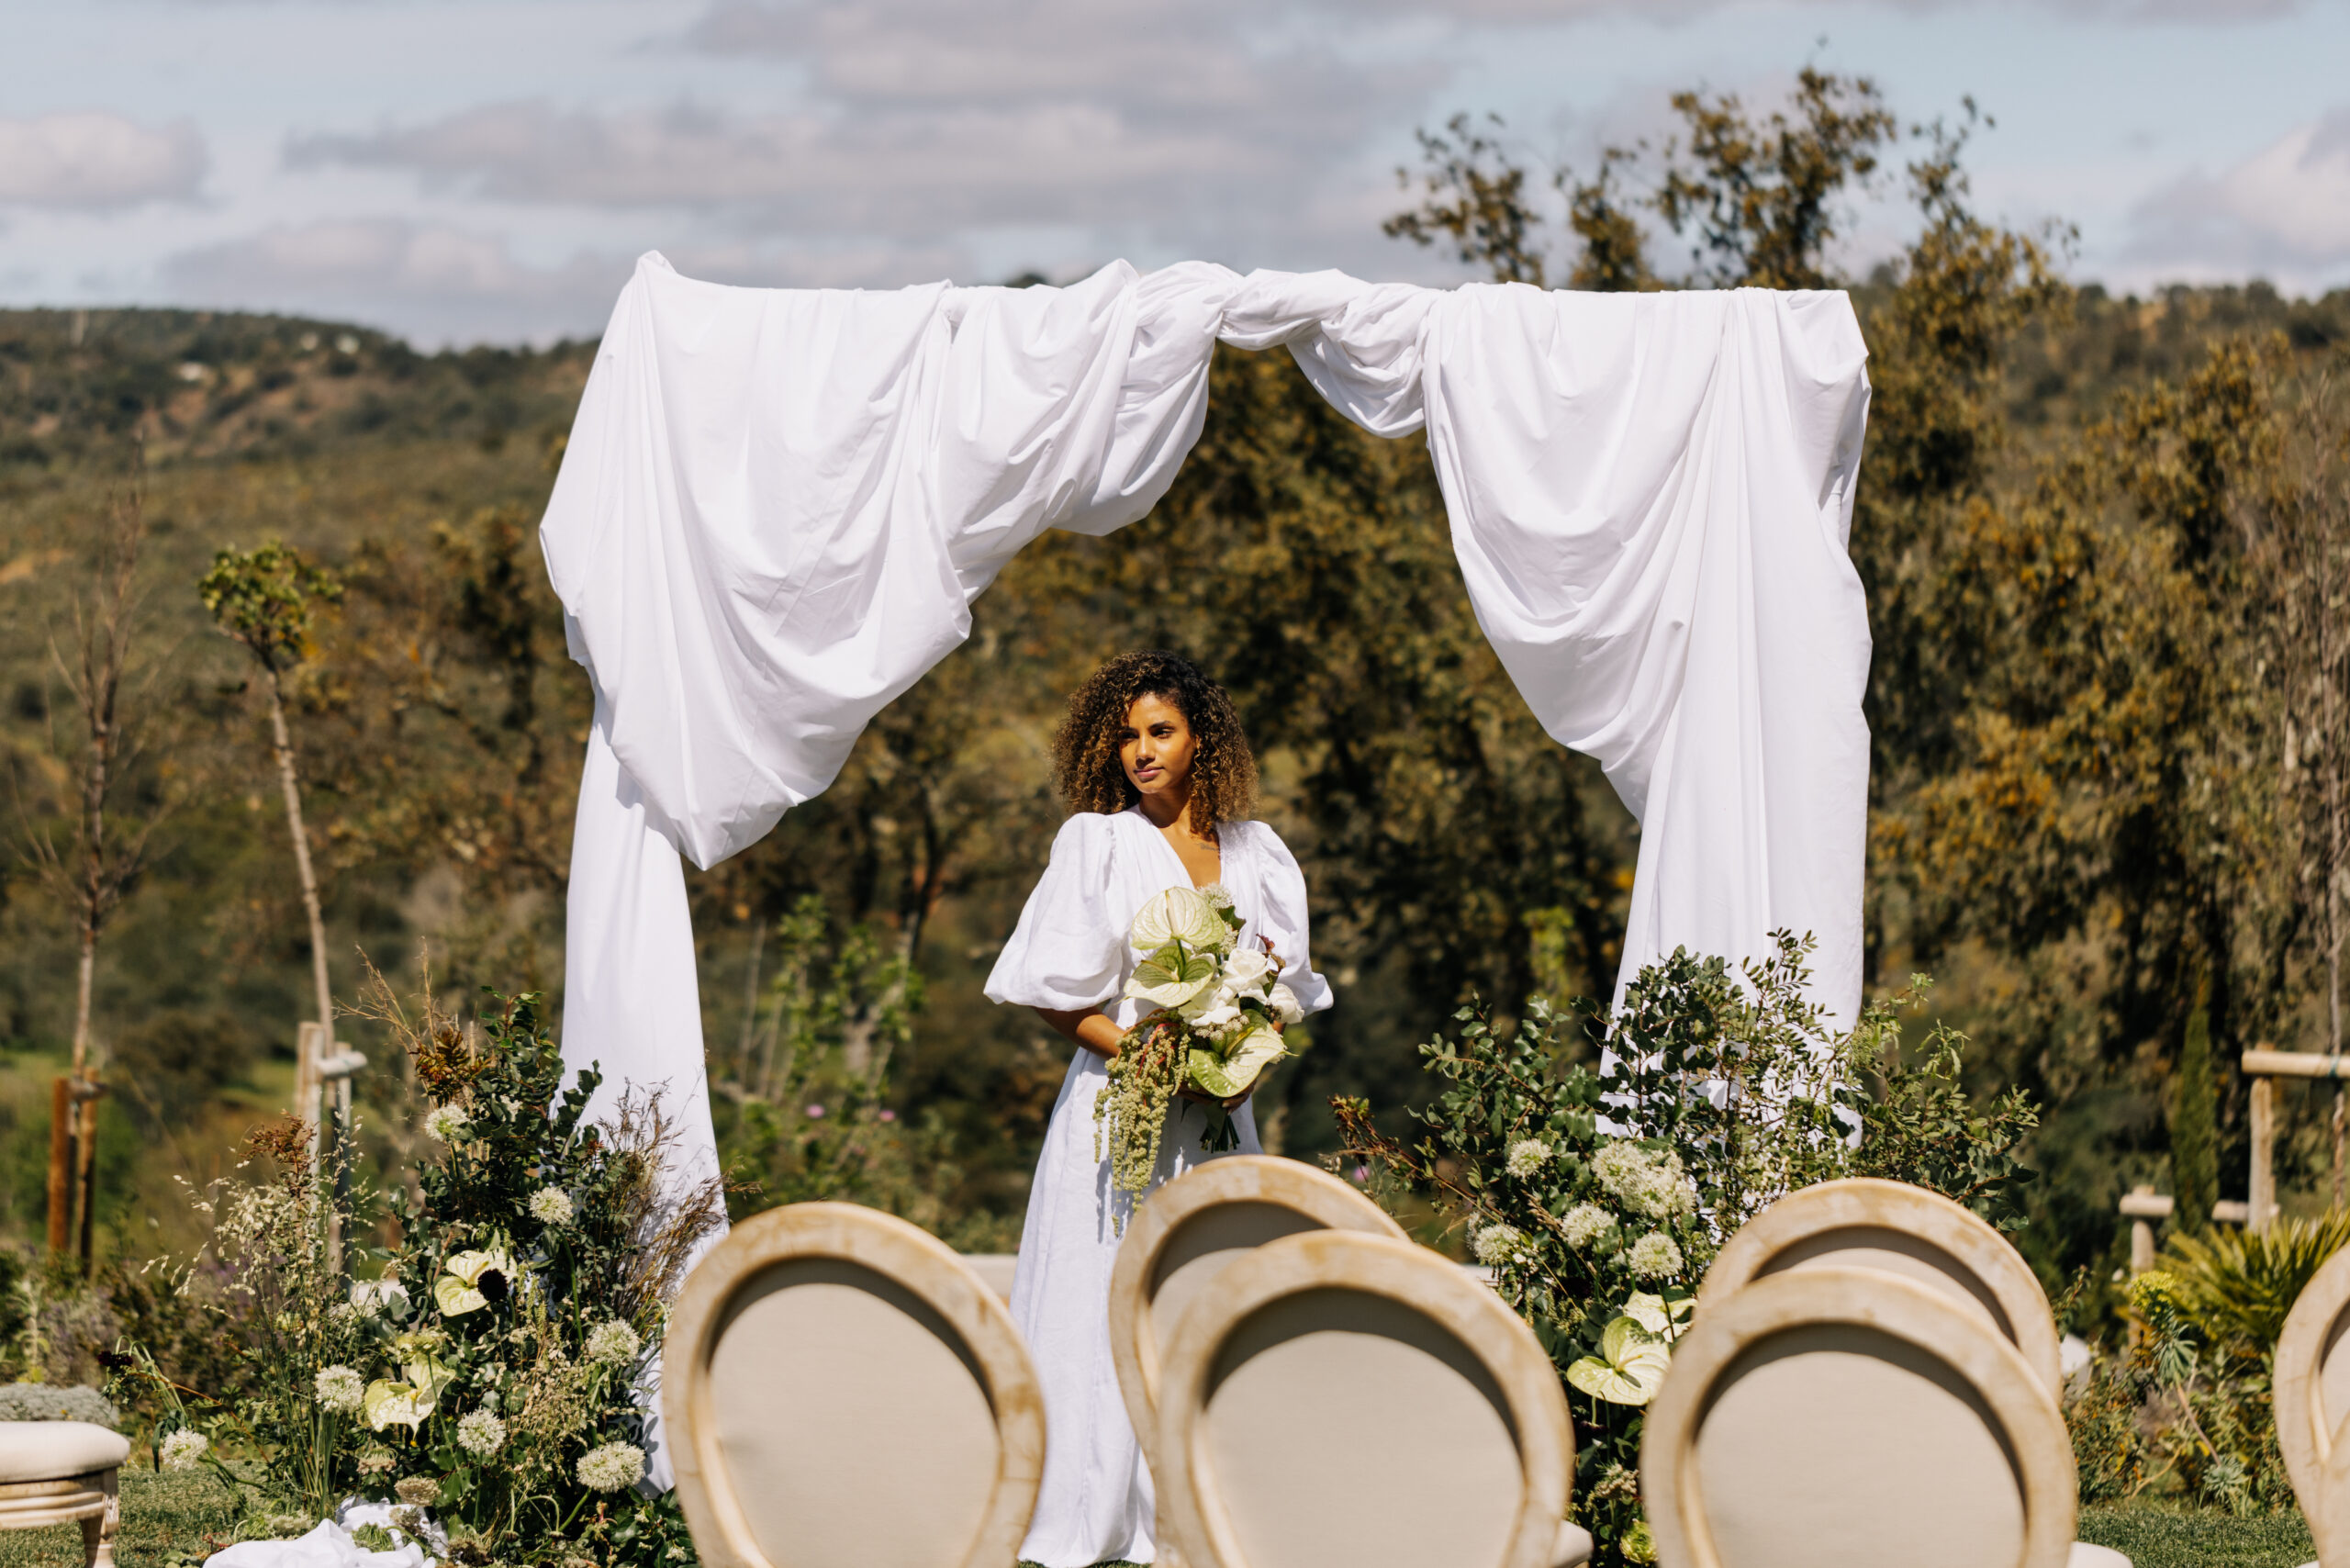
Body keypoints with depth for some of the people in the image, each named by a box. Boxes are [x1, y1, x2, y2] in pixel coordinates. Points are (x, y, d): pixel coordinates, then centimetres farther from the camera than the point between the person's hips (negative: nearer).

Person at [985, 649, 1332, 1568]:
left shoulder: (1256, 854, 11)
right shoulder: (1097, 845, 1)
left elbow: (1289, 991, 16)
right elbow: (1051, 991, -2)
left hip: (1219, 1113, 4)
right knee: (1111, 1310, -7)